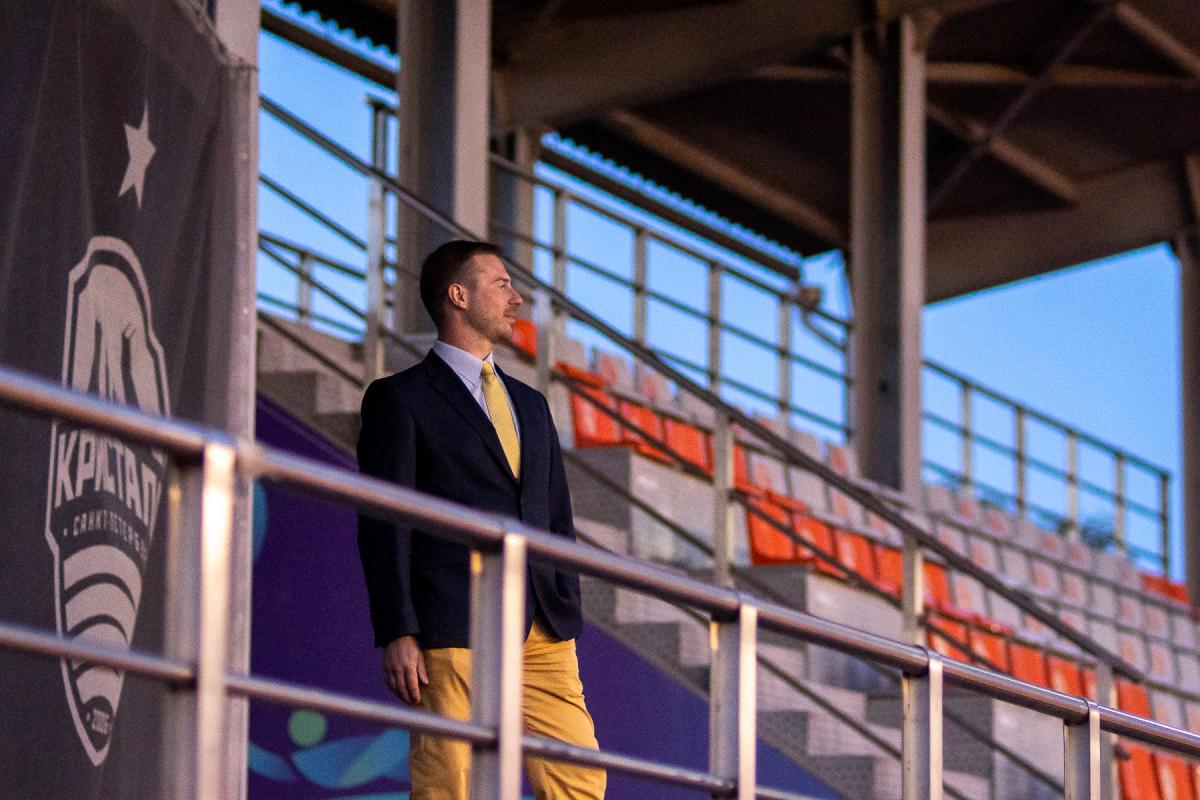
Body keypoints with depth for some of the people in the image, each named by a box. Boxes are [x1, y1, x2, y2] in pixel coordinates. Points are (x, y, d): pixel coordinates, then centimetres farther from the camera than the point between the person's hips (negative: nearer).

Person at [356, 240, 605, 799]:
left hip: (542, 637, 6)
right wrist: (397, 636, -13)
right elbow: (383, 527, -5)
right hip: (452, 637, -6)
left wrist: (568, 624, 14)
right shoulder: (399, 398, 2)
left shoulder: (529, 404, 22)